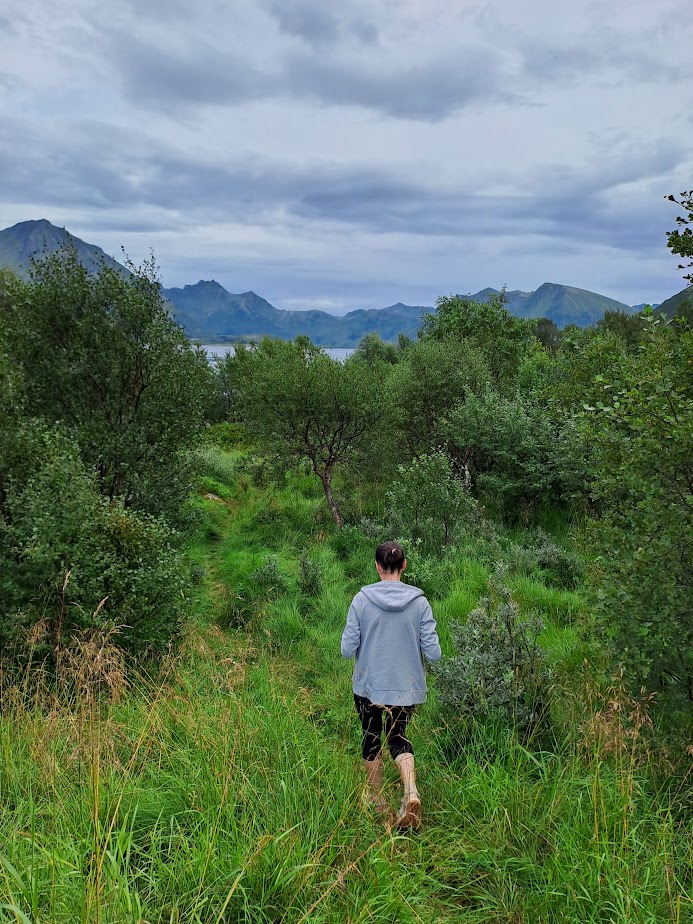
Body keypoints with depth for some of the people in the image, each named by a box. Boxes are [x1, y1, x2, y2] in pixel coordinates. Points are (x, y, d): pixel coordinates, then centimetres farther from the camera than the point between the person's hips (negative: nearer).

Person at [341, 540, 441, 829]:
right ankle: (411, 790, -3)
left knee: (372, 739, 21)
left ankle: (377, 802, 35)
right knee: (398, 736, 21)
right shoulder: (419, 601, -10)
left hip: (369, 685, -1)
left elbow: (347, 649, -12)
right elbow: (433, 653, -10)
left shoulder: (362, 599, -13)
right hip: (406, 686, 1)